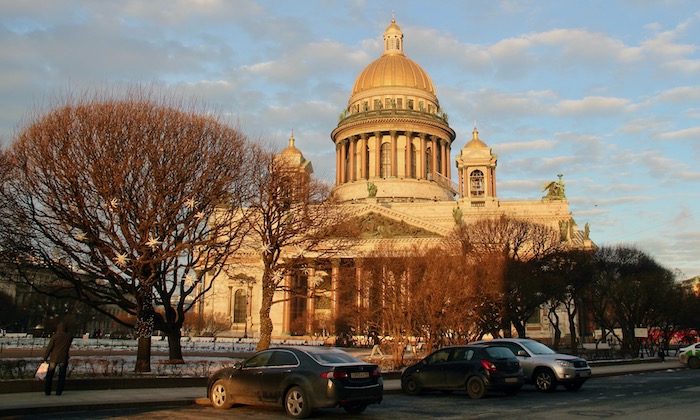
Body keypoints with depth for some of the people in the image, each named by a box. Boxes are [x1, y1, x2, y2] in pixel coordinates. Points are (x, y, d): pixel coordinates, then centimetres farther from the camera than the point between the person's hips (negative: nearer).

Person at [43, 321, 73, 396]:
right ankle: (59, 391, 5)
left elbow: (49, 347, -8)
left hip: (54, 358, -1)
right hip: (63, 359, 1)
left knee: (49, 375, 10)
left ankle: (47, 391, 10)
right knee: (61, 376, 8)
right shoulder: (69, 337, 0)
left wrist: (45, 357, 0)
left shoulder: (55, 336, -8)